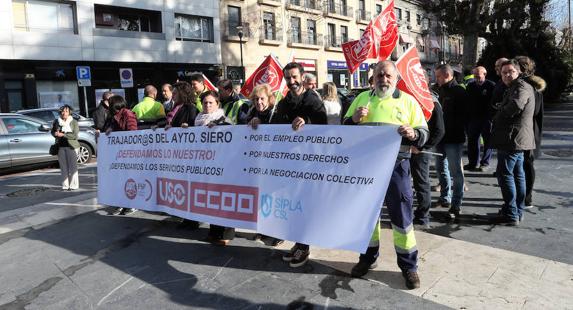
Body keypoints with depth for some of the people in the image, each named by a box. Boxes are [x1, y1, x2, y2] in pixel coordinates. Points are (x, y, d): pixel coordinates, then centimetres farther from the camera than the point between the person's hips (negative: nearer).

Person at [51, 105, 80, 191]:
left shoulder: (74, 122, 0)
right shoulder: (56, 122, 12)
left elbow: (75, 135, -8)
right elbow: (53, 132, 18)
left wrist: (63, 135, -16)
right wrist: (56, 134, -5)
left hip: (71, 146, -3)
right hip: (60, 146, 3)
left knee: (73, 166, -4)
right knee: (63, 167, 4)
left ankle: (73, 185, 2)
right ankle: (65, 185, 9)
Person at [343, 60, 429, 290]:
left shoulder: (408, 101, 5)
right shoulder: (362, 98, 11)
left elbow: (424, 132, 2)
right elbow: (345, 128, 13)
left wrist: (413, 134, -20)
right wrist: (354, 119, -9)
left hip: (396, 165, -2)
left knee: (401, 214, 1)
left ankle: (408, 265, 16)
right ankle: (368, 257, 30)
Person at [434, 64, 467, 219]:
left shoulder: (459, 92, -9)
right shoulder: (440, 91, 14)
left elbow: (461, 116, -15)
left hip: (454, 138, -8)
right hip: (441, 136, 8)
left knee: (455, 171, -2)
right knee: (441, 168, 16)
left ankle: (456, 205, 4)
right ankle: (445, 197, 30)